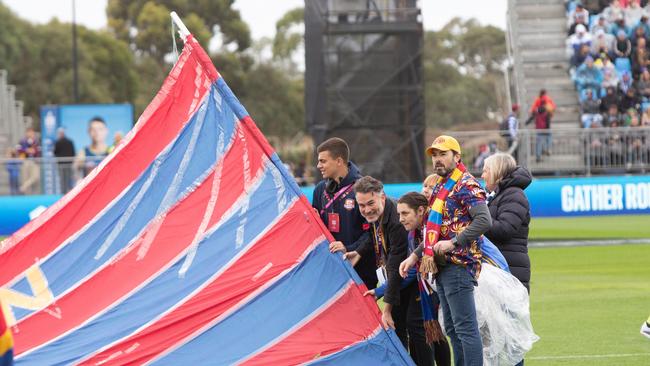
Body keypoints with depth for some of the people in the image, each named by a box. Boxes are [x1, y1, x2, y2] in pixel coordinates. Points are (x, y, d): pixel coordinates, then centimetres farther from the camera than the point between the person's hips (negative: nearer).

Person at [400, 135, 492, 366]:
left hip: (459, 266, -10)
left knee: (465, 327, -12)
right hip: (442, 266, 10)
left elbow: (484, 220, -23)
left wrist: (453, 242, -23)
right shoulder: (441, 187, 21)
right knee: (452, 329, 12)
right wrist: (415, 256, 20)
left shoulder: (466, 185, -9)